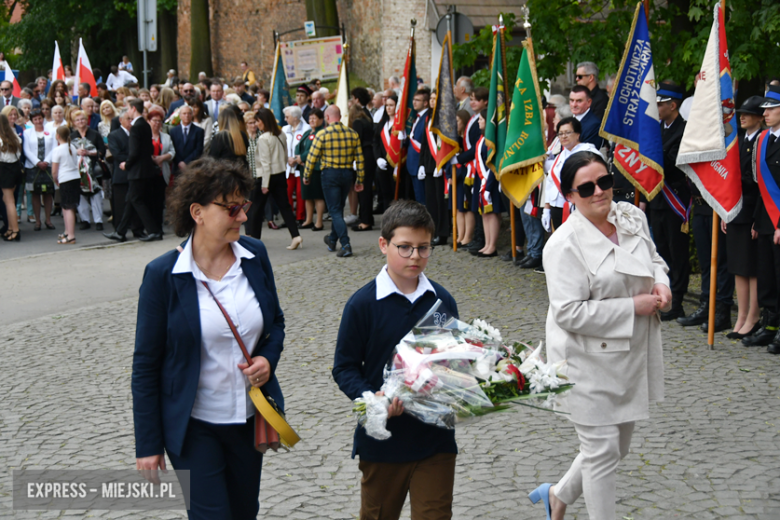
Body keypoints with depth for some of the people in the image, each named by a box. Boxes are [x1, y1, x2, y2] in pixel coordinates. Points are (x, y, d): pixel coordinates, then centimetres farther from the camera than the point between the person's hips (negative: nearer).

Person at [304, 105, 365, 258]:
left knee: (335, 211, -2)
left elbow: (312, 157, -7)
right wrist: (360, 180, 10)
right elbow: (359, 158, 2)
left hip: (330, 174, -4)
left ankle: (345, 245, -15)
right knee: (338, 208, 20)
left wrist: (306, 176, 7)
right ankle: (332, 240, 36)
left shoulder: (322, 134, -10)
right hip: (347, 174, 4)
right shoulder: (352, 133, 1)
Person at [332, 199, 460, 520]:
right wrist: (371, 398, -23)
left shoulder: (443, 301, 2)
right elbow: (345, 367, -6)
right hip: (383, 442, -2)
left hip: (436, 437, 2)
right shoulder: (363, 304, -9)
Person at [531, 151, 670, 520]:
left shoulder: (632, 217, 1)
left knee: (618, 446, 20)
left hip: (632, 357, 8)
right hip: (589, 363, -7)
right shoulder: (565, 245, -20)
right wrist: (633, 307, -21)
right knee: (602, 452, 1)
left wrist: (660, 282, -5)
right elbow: (569, 313, -23)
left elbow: (653, 258, 19)